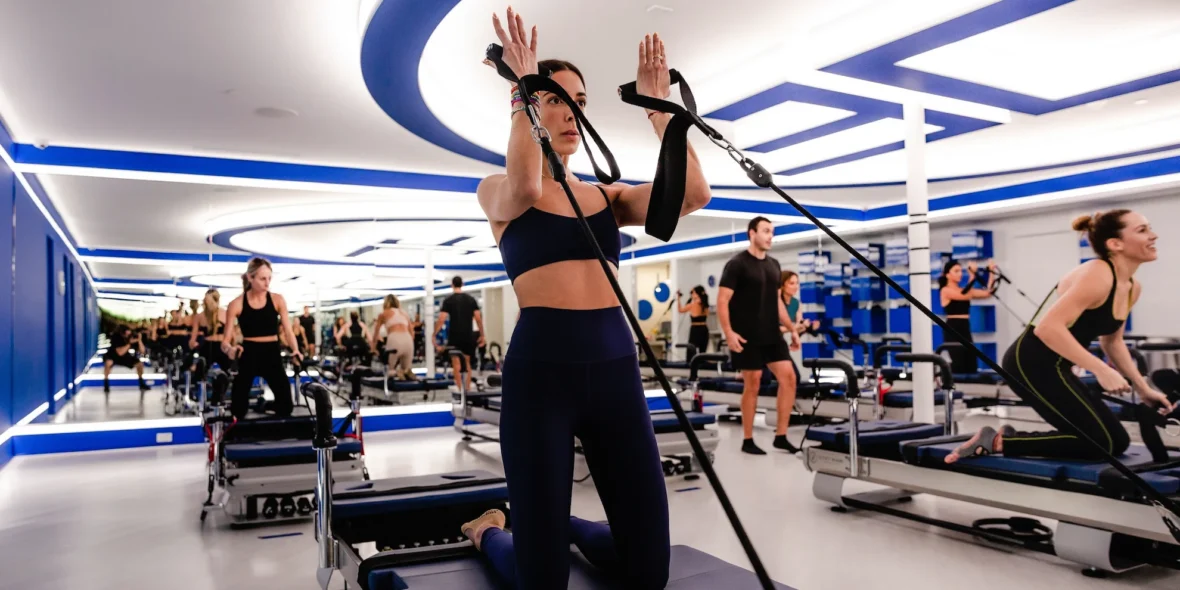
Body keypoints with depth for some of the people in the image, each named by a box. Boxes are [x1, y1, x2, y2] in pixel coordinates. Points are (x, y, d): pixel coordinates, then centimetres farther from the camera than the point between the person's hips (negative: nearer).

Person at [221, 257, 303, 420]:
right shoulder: (237, 304, -3)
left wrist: (295, 350, -21)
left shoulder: (278, 300, 1)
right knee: (238, 406, 1)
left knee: (286, 403, -7)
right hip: (248, 355, -1)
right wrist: (230, 349, -29)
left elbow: (288, 331, 0)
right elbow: (225, 340, -4)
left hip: (272, 354, 1)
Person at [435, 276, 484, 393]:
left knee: (456, 364, 2)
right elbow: (478, 318, 1)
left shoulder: (448, 300, -2)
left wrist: (434, 335, -4)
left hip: (454, 335, -3)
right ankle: (467, 389, 12)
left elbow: (442, 319, -9)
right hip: (468, 335, 3)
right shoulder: (471, 299, 6)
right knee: (467, 363, 14)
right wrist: (482, 335, 8)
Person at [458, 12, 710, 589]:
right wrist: (524, 90, -15)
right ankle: (488, 532, 38)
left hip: (616, 368, 4)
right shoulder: (498, 192, 3)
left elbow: (692, 193, -4)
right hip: (541, 370, -4)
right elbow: (526, 187, -23)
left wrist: (657, 105, -2)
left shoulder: (607, 195, 13)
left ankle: (564, 526, 40)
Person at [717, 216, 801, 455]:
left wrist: (791, 328, 14)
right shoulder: (737, 264, -8)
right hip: (748, 337, -7)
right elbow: (722, 301, -12)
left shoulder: (774, 265, 13)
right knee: (752, 384, -3)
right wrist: (728, 332, -23)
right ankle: (747, 440, 10)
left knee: (788, 377, 0)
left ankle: (781, 436, 10)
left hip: (772, 335, 7)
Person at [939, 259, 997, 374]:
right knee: (958, 365, -13)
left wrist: (991, 273, 3)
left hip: (965, 330, 8)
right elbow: (965, 296, -22)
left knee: (972, 365, 8)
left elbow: (987, 293, 7)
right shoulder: (945, 290, -7)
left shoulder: (964, 289, 14)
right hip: (953, 330, -8)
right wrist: (973, 276, -23)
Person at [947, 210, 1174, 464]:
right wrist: (1101, 370, -28)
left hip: (1054, 367, 10)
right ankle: (998, 442, -6)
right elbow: (1049, 328, -28)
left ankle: (1012, 437, 12)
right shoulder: (1097, 275, -18)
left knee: (1117, 442, 12)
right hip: (1032, 362, -10)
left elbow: (1112, 341, 25)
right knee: (1100, 443, -9)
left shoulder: (1133, 288, 11)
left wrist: (1143, 388, 19)